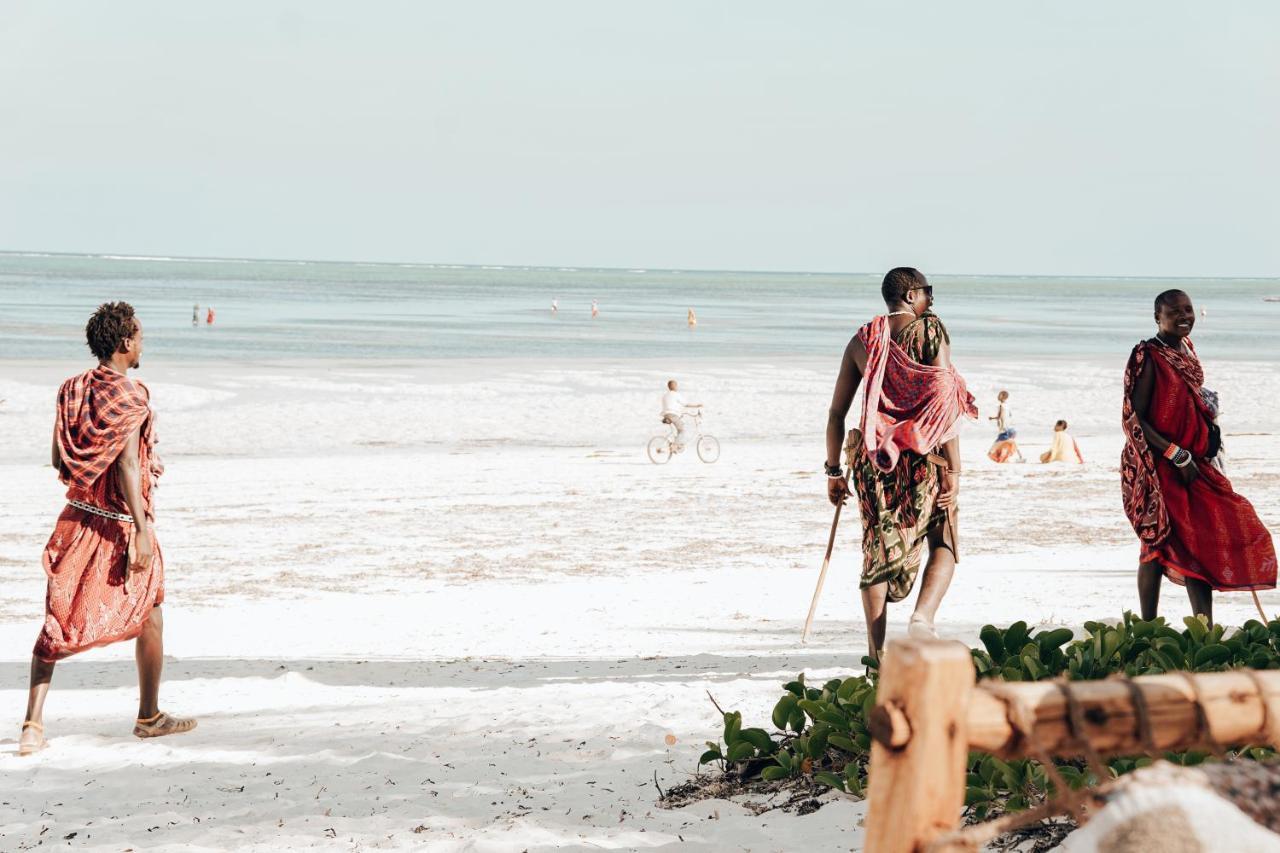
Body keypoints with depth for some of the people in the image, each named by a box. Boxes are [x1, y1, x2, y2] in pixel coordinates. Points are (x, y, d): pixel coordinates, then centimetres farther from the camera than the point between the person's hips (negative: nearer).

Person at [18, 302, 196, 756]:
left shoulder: (71, 390, 4)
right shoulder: (130, 397, -16)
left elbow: (59, 462, 9)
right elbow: (127, 466, -24)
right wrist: (142, 532, -25)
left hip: (77, 518, 6)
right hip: (120, 525, -5)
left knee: (58, 623, 4)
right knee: (149, 619, 13)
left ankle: (33, 722, -8)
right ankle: (149, 716, 24)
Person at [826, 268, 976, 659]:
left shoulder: (862, 339, 9)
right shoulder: (931, 330, -3)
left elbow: (836, 412, 8)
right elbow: (945, 404, -10)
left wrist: (834, 470, 15)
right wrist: (953, 469, -10)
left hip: (873, 457, 3)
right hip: (924, 453, -3)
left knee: (877, 551, 10)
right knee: (943, 544, 11)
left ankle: (877, 653, 7)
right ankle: (923, 616, -14)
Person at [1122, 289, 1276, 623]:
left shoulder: (1186, 350, 10)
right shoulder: (1148, 357, -14)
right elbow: (1133, 420, -18)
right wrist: (1177, 456, -20)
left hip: (1193, 466, 8)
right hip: (1158, 467, -8)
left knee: (1200, 543, 3)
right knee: (1158, 545, -2)